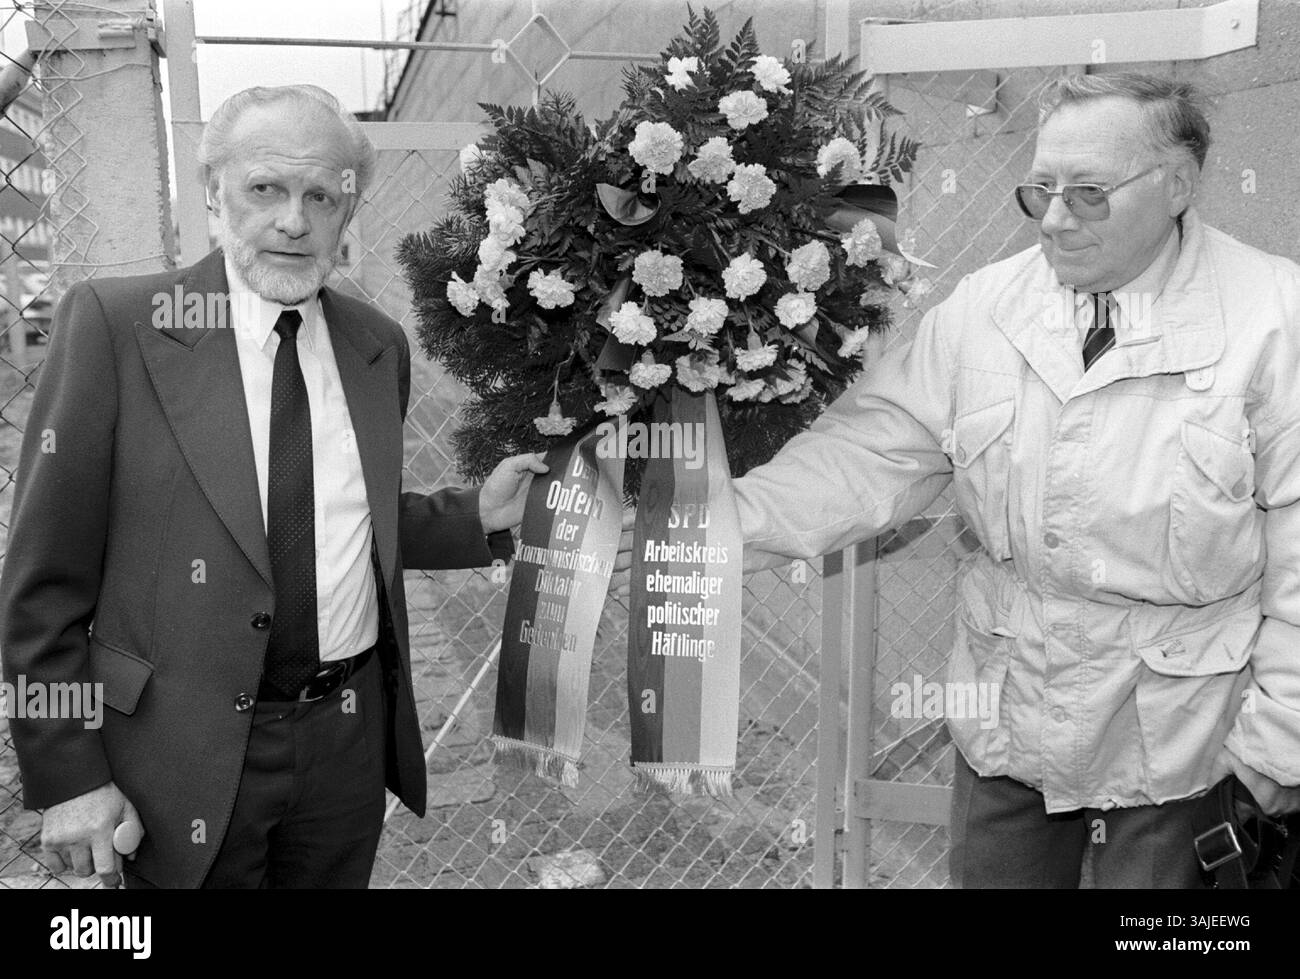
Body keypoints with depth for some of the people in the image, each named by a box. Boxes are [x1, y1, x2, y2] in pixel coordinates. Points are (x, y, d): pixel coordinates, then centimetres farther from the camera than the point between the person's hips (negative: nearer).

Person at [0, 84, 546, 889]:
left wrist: (479, 516, -2)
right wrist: (68, 778, -10)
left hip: (350, 738, 4)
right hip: (186, 759, -4)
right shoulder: (114, 324, -11)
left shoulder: (380, 344, 3)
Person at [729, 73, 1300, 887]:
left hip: (1177, 728, -2)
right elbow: (872, 455, -9)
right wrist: (730, 521, -23)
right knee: (991, 873, 20)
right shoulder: (981, 308, -4)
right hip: (1009, 709, 3)